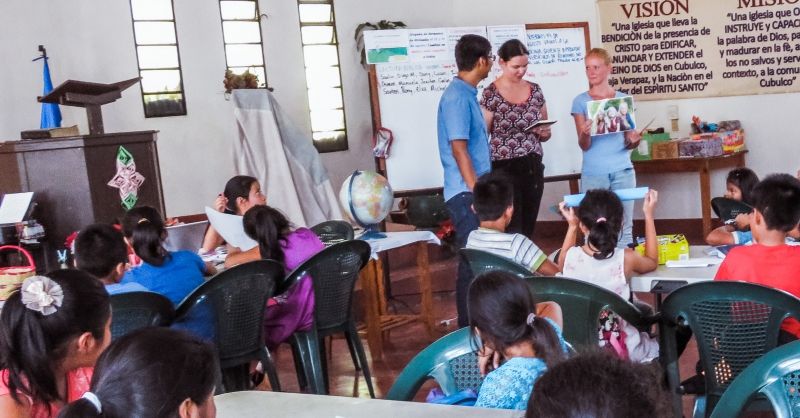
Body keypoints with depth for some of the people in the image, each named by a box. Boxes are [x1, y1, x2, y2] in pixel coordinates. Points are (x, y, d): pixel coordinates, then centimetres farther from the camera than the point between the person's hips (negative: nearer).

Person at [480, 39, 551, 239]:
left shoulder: (535, 90, 9)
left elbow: (545, 132, 19)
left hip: (533, 167, 5)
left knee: (528, 229, 8)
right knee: (512, 230, -7)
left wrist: (544, 132, -5)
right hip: (504, 168, -5)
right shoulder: (491, 94, -6)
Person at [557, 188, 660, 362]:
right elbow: (652, 262, 6)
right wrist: (648, 216, 10)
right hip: (624, 352, -3)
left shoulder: (570, 256, -13)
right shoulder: (625, 258, -19)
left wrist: (572, 226, 12)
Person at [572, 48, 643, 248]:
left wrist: (634, 140, -14)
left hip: (622, 171, 2)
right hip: (593, 174, -1)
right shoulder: (580, 101, 2)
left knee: (624, 227, 3)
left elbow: (628, 142, 9)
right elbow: (584, 145, -3)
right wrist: (585, 134, -25)